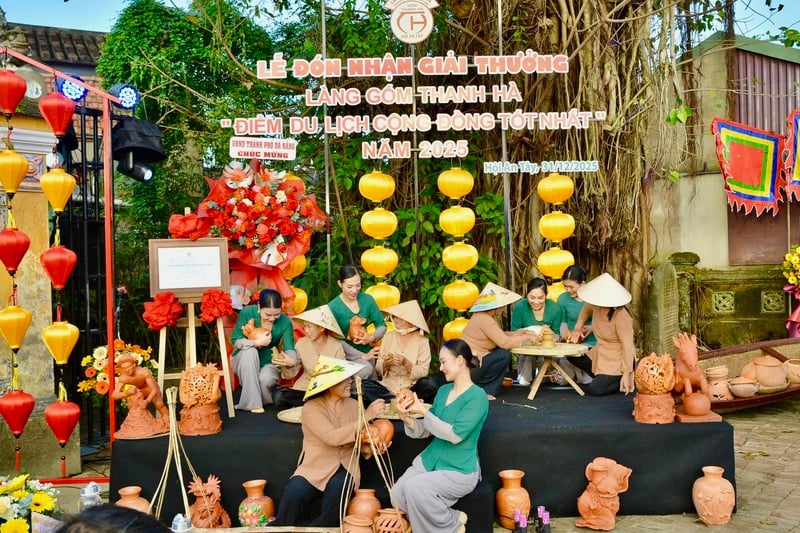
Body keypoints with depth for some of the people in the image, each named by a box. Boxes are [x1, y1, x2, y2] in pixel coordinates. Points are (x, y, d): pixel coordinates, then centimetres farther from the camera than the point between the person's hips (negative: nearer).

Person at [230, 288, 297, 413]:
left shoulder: (285, 322, -17)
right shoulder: (247, 313, -19)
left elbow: (290, 349, -21)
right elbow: (235, 341, -16)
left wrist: (291, 360, -45)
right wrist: (257, 342, -31)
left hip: (268, 363, -1)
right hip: (244, 361, 1)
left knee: (266, 379, -34)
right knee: (250, 351, -33)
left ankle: (268, 400, 4)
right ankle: (253, 403, -27)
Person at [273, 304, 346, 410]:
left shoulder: (336, 347, -7)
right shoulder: (301, 343, -2)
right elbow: (292, 373, -2)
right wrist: (288, 365, -23)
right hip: (305, 388, 1)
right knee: (278, 396, -24)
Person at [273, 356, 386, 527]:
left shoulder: (353, 405, 4)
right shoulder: (311, 408, -9)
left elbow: (362, 442, 2)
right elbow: (332, 437, -24)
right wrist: (366, 416, -26)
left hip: (344, 466, 2)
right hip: (317, 466, -2)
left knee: (338, 488, -31)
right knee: (294, 493, -28)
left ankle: (322, 528, -8)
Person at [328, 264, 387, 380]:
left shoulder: (367, 300, -3)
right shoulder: (333, 307, -14)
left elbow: (382, 326, 4)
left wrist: (372, 338, -17)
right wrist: (362, 356, -19)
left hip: (367, 352, 5)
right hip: (345, 355, -5)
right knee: (366, 368, -29)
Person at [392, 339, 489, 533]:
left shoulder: (477, 396, -14)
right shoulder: (443, 390, 7)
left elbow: (455, 434, -23)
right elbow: (425, 431, 8)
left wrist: (423, 411, -21)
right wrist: (406, 418, -11)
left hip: (460, 470, -7)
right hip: (431, 459, 7)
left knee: (414, 487, -28)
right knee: (397, 495, -12)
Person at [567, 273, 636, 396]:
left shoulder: (621, 317, -30)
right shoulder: (596, 305, -9)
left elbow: (627, 346, -28)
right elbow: (586, 308, 17)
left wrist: (626, 373, -28)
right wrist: (578, 328, 7)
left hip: (617, 361, -8)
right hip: (600, 353, 8)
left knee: (595, 390, -14)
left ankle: (627, 379, 6)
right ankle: (601, 378, 11)